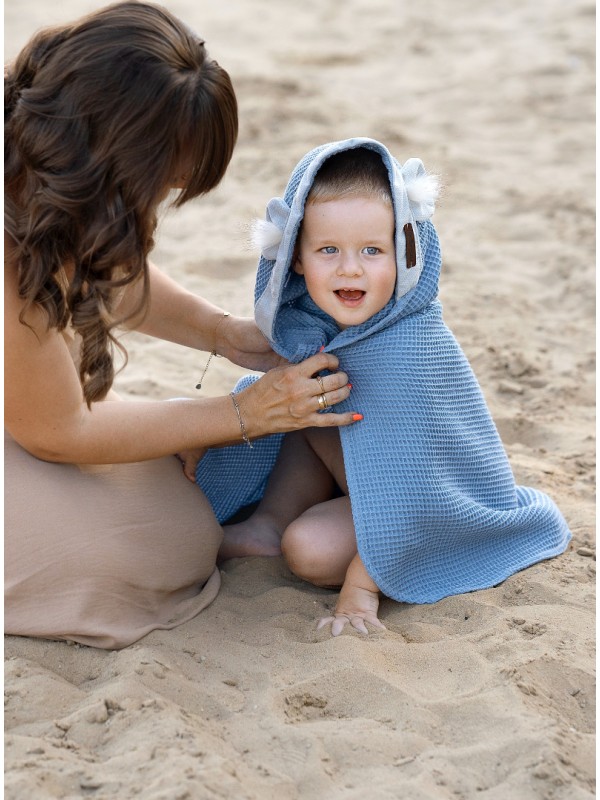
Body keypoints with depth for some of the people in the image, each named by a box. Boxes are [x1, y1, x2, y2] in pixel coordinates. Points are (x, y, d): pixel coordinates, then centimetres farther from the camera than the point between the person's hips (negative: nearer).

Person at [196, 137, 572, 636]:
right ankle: (267, 526, 3)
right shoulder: (309, 319, -11)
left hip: (425, 503, -8)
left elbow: (402, 476, -31)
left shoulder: (410, 348, -33)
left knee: (310, 549, -24)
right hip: (364, 472, 8)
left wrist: (361, 584, -28)